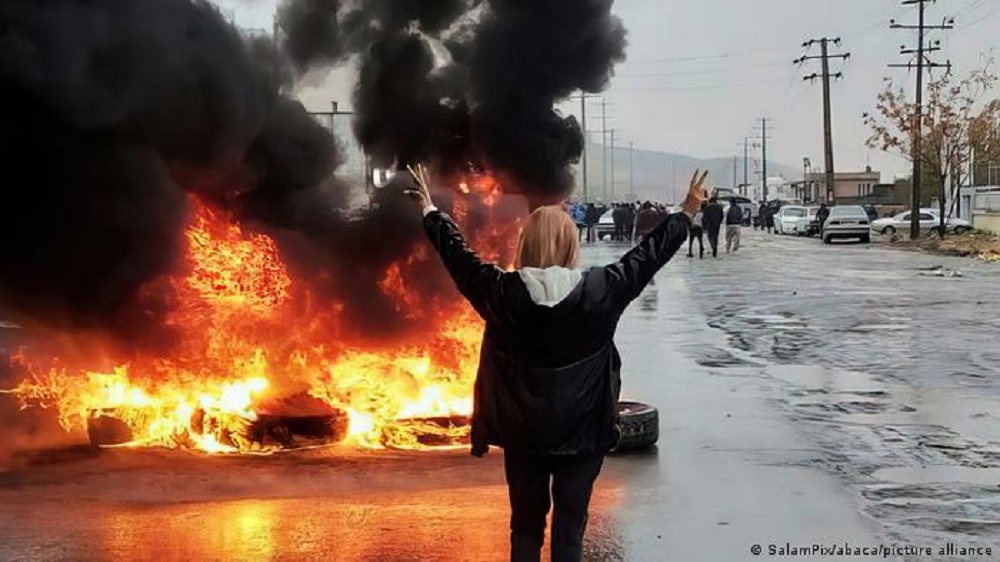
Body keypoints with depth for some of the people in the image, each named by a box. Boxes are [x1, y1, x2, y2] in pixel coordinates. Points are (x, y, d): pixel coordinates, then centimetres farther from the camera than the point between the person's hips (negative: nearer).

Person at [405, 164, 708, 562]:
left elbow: (458, 255, 3)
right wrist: (688, 213, 12)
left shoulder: (502, 293, -11)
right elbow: (647, 255, -2)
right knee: (570, 526, 8)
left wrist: (431, 212, 19)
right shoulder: (599, 290, -13)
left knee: (526, 522, 15)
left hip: (522, 431, 1)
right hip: (581, 430, -1)